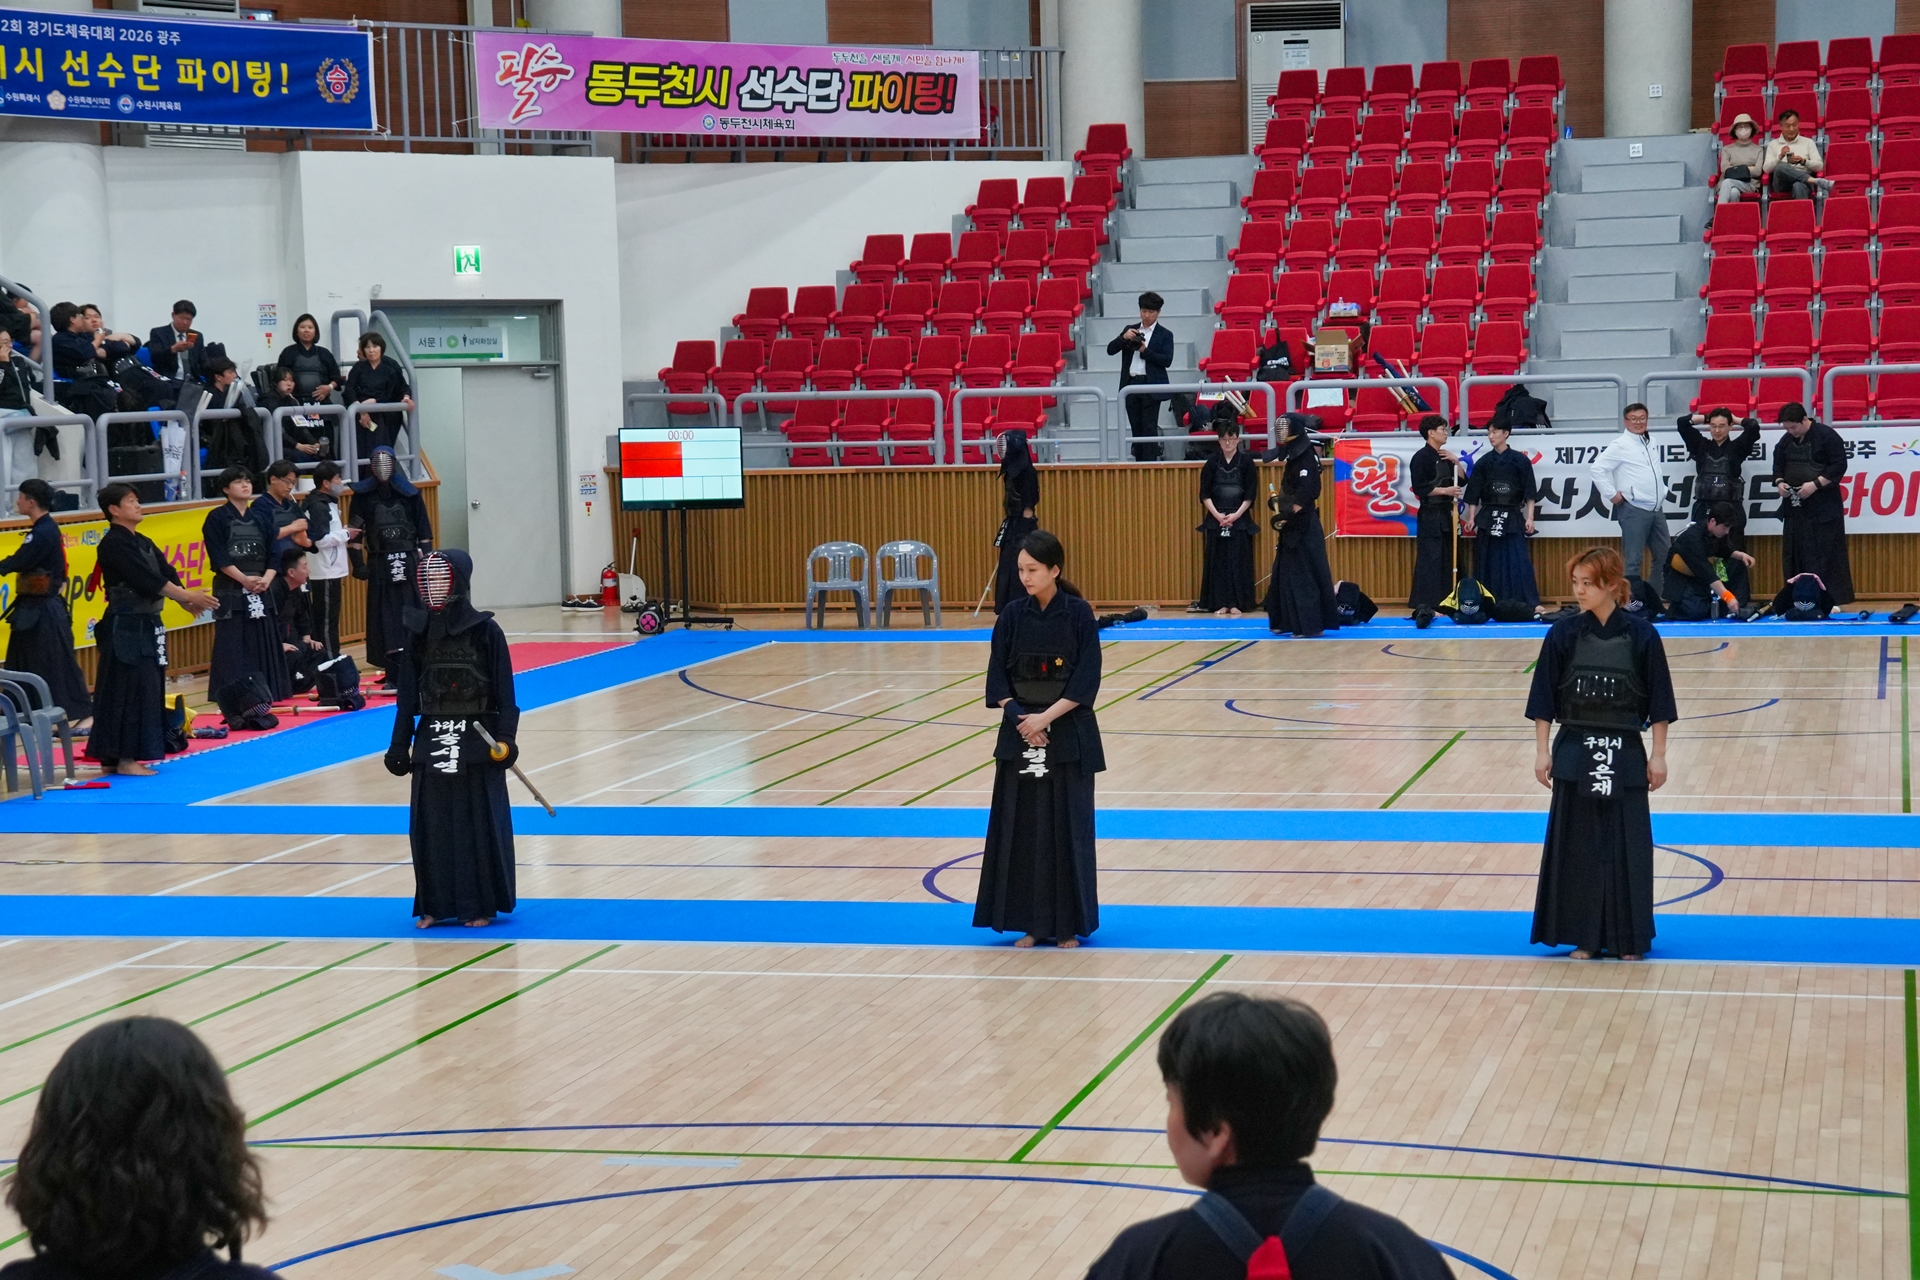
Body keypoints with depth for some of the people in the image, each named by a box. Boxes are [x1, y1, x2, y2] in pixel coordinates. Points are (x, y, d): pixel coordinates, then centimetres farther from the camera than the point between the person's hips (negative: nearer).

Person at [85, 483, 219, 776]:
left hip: (147, 625, 9)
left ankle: (114, 757, 16)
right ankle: (122, 758, -5)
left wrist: (187, 602, -11)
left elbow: (167, 573, 7)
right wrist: (188, 597, -21)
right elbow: (148, 579, -21)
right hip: (125, 628, -9)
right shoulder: (113, 544, -13)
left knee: (147, 689, 10)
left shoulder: (144, 542, 16)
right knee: (126, 691, -8)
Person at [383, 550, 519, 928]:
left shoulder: (485, 631, -8)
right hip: (432, 739, 4)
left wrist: (505, 737, -14)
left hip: (477, 738, -4)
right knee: (432, 825, 6)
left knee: (480, 822, 2)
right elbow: (407, 694, 8)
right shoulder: (420, 634, 4)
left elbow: (504, 691, -7)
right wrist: (399, 744, 6)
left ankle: (481, 904, 11)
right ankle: (437, 903, 16)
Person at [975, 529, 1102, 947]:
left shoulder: (1079, 615, -7)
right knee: (1021, 826, 4)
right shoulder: (1013, 616, 2)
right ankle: (1032, 921, 13)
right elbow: (997, 678, 2)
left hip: (1068, 734, -3)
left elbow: (1086, 681, -10)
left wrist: (1046, 718, -17)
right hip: (1021, 731, 3)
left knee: (1067, 826, 0)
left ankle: (1068, 923, 10)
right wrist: (1019, 717, -14)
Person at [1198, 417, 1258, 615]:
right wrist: (1217, 515, -10)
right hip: (1216, 518, 2)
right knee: (1217, 560, 1)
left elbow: (1250, 494, -2)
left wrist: (1236, 515, -12)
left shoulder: (1246, 461, -1)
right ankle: (1221, 603, 6)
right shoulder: (1212, 463, 3)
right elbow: (1204, 494, 2)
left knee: (1238, 560, -3)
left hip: (1240, 519, -2)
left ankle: (1237, 603, 1)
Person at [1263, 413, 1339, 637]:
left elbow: (1303, 497, -24)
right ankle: (1287, 622, 21)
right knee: (1285, 573, 14)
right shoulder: (1294, 459, 11)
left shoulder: (1306, 460, -17)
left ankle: (1311, 624, -4)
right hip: (1293, 527, 10)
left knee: (1304, 576, -7)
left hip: (1304, 527, -10)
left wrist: (1285, 515, -20)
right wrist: (1276, 501, 5)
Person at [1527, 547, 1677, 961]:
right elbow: (1543, 699, 1)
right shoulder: (1564, 634, -3)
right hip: (1576, 752, 1)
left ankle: (1627, 937, 15)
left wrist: (1658, 755, -2)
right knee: (1577, 845, 4)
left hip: (1625, 755, -1)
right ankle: (1584, 936, 14)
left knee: (1627, 845, 4)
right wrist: (1542, 751, -1)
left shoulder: (1640, 635, -6)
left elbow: (1658, 700, -1)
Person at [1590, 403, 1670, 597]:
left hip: (1657, 509, 8)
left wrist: (1662, 492, 15)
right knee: (1633, 559, -5)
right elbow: (1598, 468, -14)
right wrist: (1612, 495, -13)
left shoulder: (1652, 442, 14)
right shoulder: (1620, 445, -8)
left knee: (1665, 555, 11)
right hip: (1634, 510, -8)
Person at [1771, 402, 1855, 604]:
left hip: (1824, 506, -6)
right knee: (1794, 554, 6)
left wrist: (1815, 484, -20)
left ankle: (1833, 599, -3)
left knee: (1826, 554, -6)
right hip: (1794, 506, 6)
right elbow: (1778, 465, 19)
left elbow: (1839, 466, -12)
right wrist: (1779, 482, -2)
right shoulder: (1785, 441, 10)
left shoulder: (1827, 436, -9)